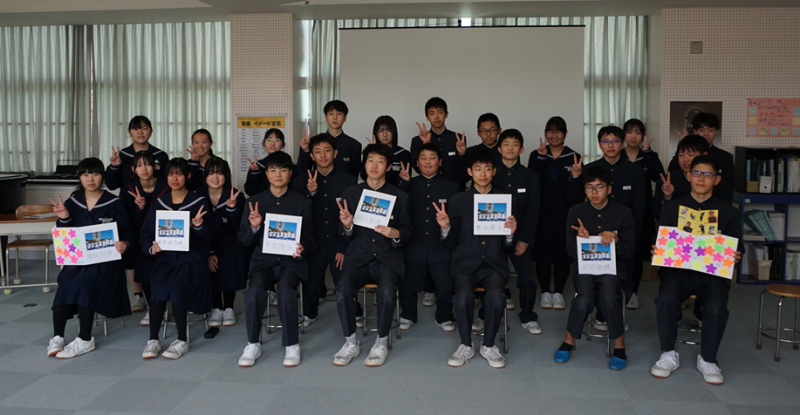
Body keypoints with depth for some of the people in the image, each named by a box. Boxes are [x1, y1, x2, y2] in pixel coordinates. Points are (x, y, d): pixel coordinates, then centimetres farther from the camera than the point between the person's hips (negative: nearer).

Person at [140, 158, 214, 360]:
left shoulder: (199, 203, 4)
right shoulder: (159, 203, 14)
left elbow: (209, 237, -3)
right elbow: (145, 235, 14)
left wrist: (199, 225, -24)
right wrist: (152, 248, -8)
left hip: (191, 259, -3)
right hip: (165, 258, 3)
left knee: (177, 284, -30)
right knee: (158, 284, -28)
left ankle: (182, 341, -16)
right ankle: (153, 340, -17)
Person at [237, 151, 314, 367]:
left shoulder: (302, 203, 9)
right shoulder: (255, 202, 11)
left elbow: (309, 239, 9)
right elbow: (243, 240, 9)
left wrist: (302, 248, -14)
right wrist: (254, 226, -13)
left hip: (291, 261, -1)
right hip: (263, 261, 1)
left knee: (286, 290, -32)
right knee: (254, 291, -29)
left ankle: (292, 345, -14)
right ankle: (253, 344, -8)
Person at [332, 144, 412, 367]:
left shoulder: (400, 196, 9)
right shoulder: (350, 193, 12)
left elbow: (407, 232, 10)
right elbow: (344, 235, 11)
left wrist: (395, 234, -13)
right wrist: (347, 225, -13)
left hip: (388, 258, -1)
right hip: (358, 257, 1)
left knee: (387, 289, -32)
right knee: (343, 288, -28)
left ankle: (381, 343, -10)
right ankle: (350, 342, -8)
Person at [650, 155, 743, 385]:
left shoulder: (728, 212, 13)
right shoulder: (672, 207, 13)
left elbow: (737, 246, 11)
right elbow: (659, 240, 8)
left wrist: (736, 256, -13)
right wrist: (656, 251, -15)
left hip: (713, 273, 0)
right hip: (677, 270, 0)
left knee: (717, 307, -29)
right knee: (666, 300, -31)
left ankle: (707, 360, -2)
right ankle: (669, 356, -8)